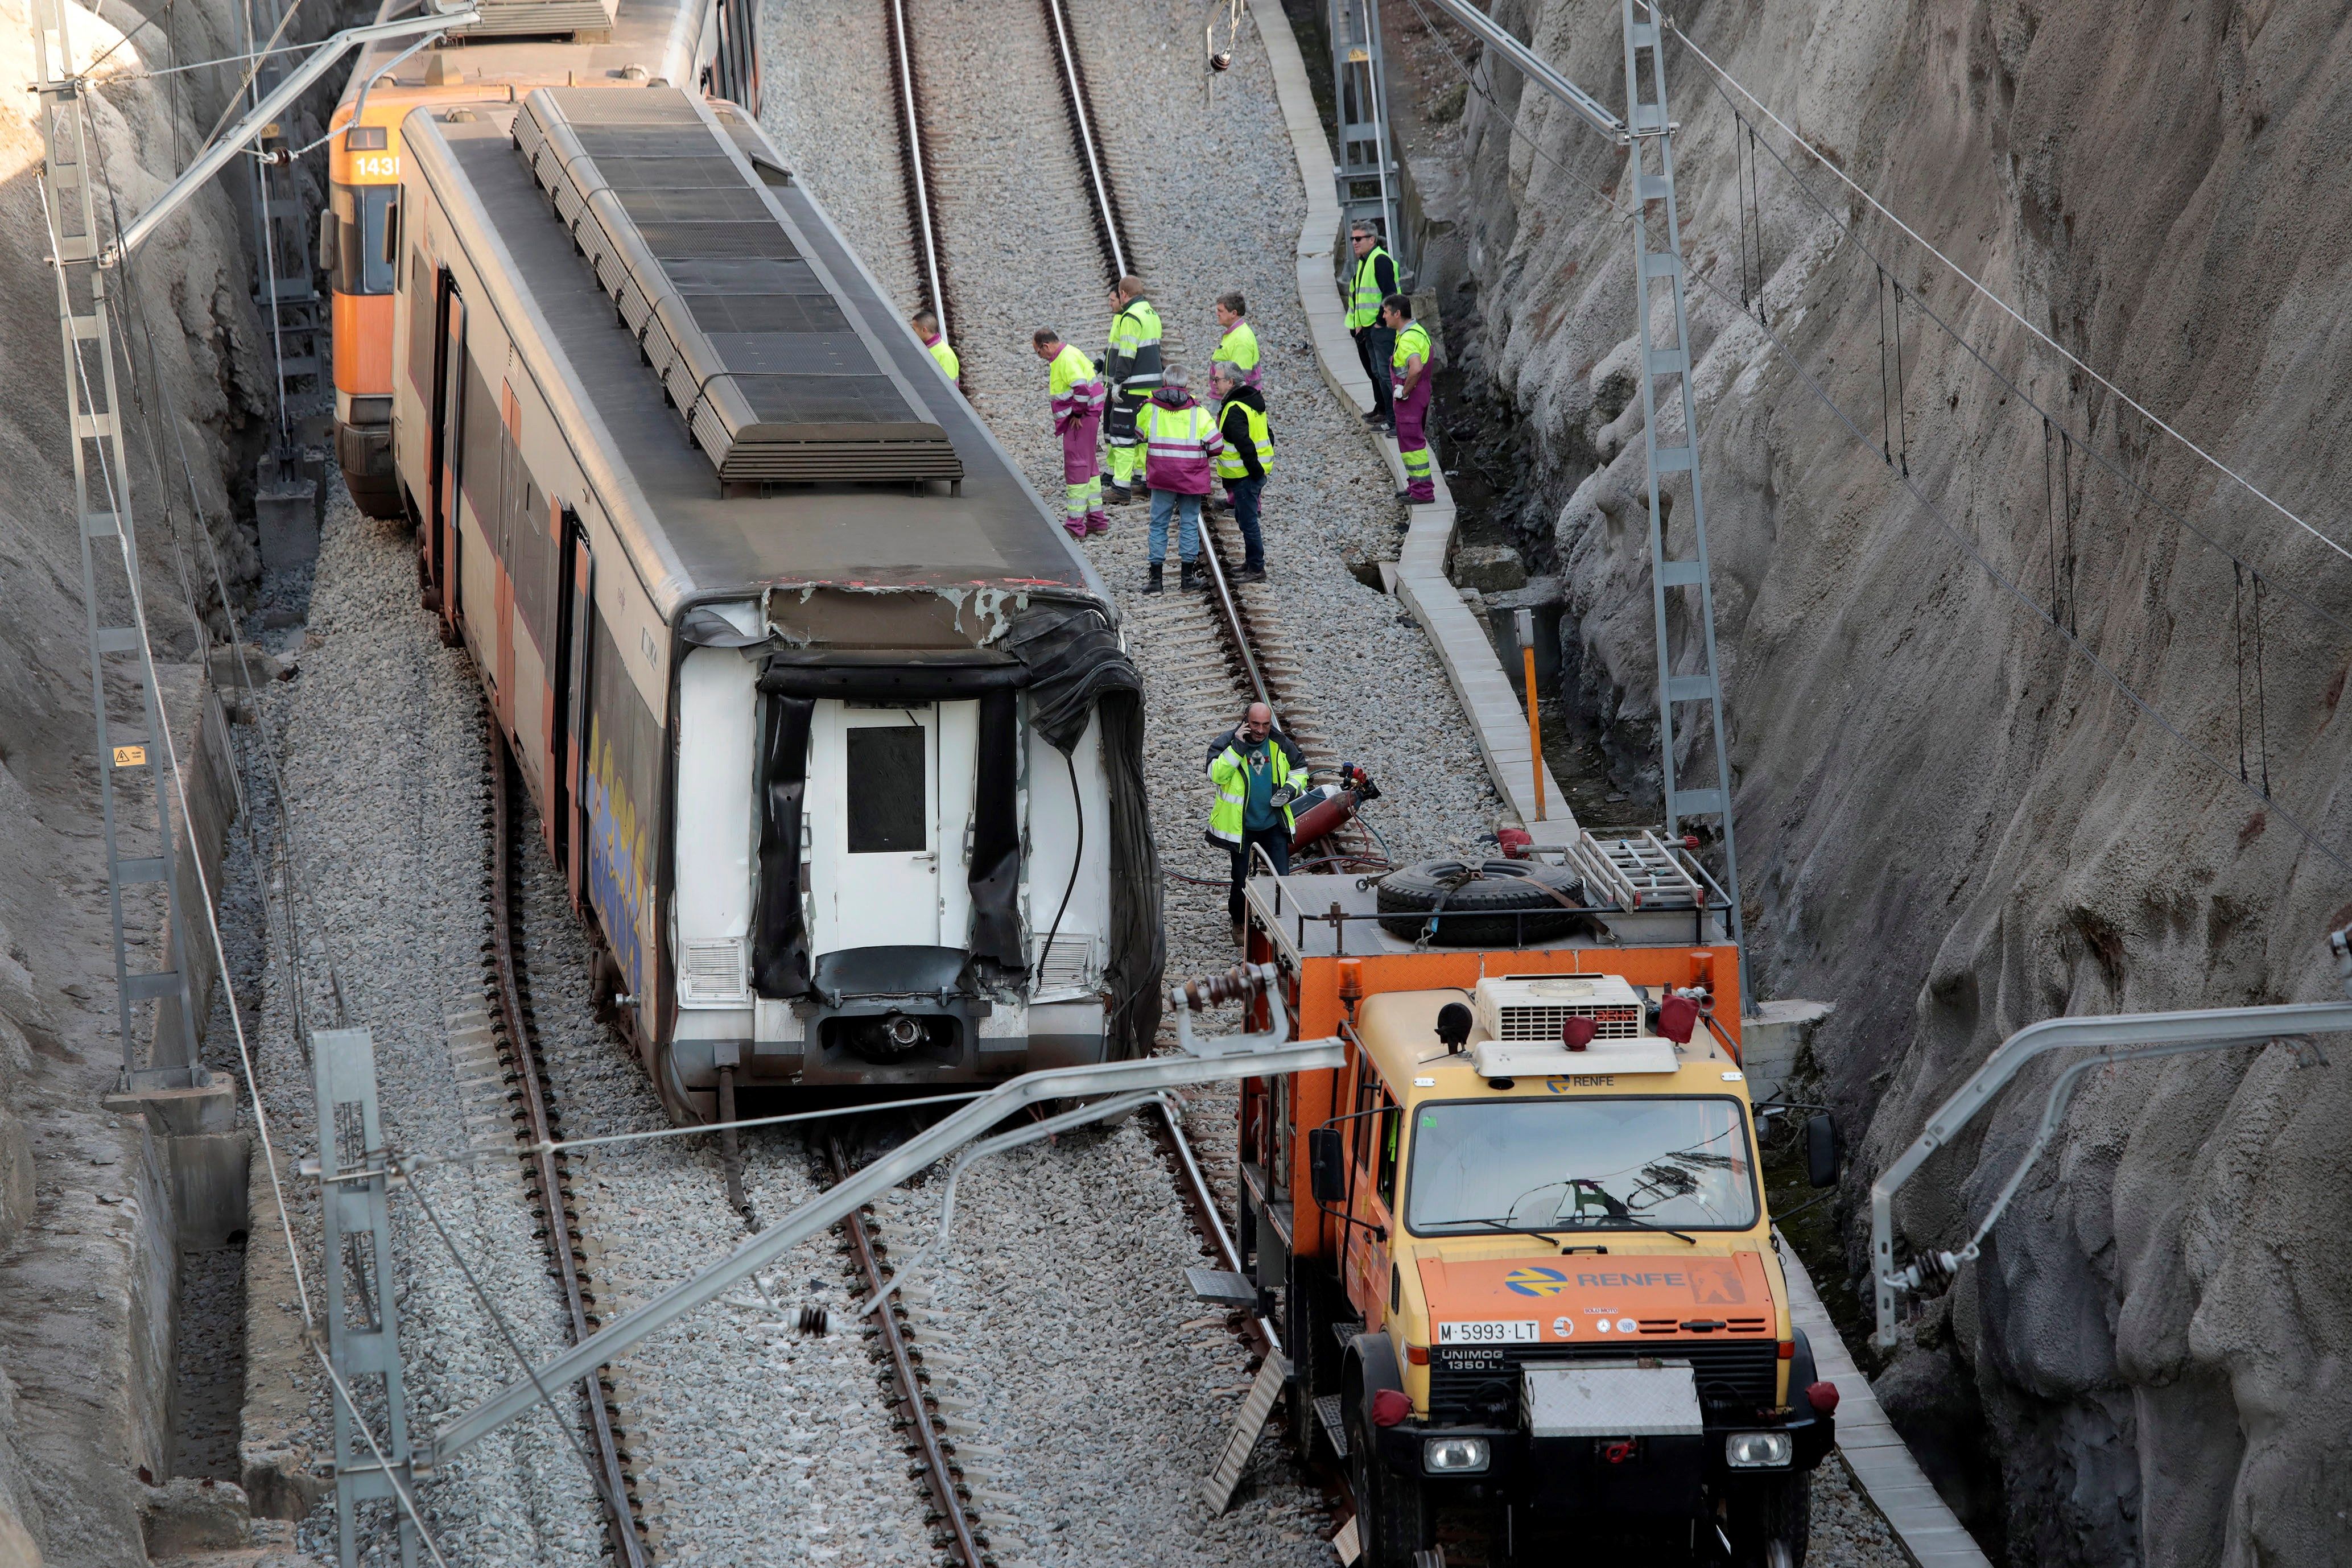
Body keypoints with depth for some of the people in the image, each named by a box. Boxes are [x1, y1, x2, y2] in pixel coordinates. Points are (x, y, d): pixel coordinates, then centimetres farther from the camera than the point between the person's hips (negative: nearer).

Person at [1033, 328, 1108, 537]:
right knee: (1089, 466, 17)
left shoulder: (1066, 359, -19)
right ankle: (1097, 519, 25)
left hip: (1079, 420, -11)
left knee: (1076, 467, -6)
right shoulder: (1068, 353, 13)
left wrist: (1077, 414, -17)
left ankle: (1075, 525, -3)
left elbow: (1081, 388, -30)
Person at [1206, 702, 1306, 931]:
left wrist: (1290, 789, -8)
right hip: (1240, 825, -2)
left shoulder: (1280, 744, -3)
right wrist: (1237, 746, -29)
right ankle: (1238, 923, 29)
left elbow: (1300, 770, 13)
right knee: (1240, 879, 9)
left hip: (1274, 825, 2)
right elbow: (1215, 775, -27)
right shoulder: (1226, 743, -12)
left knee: (1283, 878, -1)